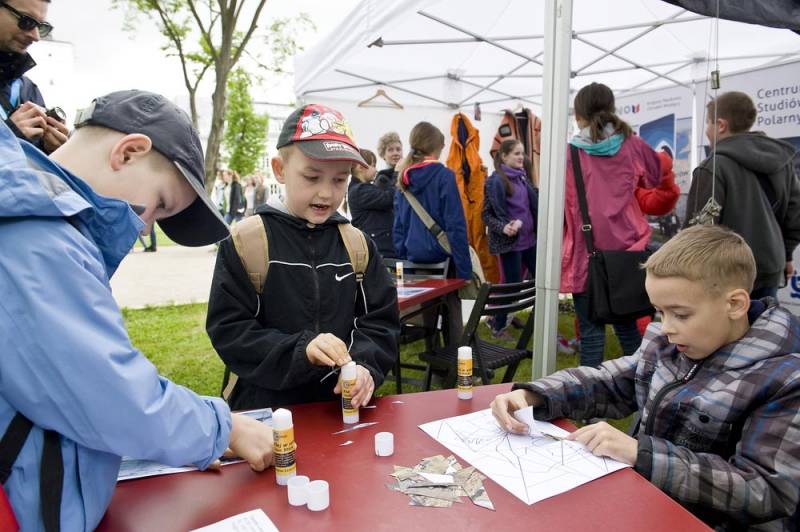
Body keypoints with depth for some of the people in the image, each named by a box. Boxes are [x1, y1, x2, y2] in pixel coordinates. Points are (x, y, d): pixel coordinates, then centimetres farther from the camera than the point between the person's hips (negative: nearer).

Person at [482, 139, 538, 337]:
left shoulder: (522, 176, 10)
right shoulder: (495, 180, -11)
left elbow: (533, 205, 17)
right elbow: (487, 214, -12)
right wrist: (503, 228, -26)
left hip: (529, 239, 7)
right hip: (510, 242, -7)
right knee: (513, 284, 1)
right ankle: (498, 326, 18)